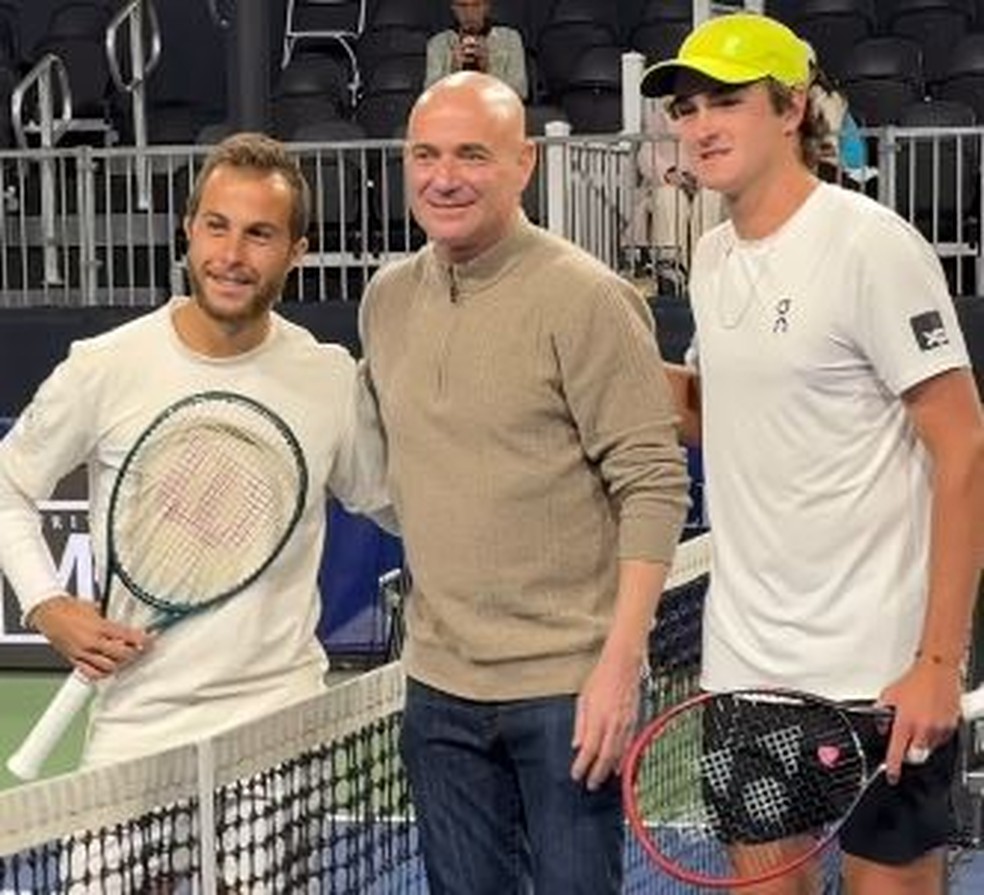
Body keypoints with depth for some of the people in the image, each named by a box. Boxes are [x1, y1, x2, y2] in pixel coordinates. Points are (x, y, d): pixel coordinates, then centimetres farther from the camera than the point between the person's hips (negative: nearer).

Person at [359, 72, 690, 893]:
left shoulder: (584, 298, -11)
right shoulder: (386, 299, 8)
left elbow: (653, 487, -14)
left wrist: (620, 664, -19)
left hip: (570, 688, -6)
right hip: (438, 687, 6)